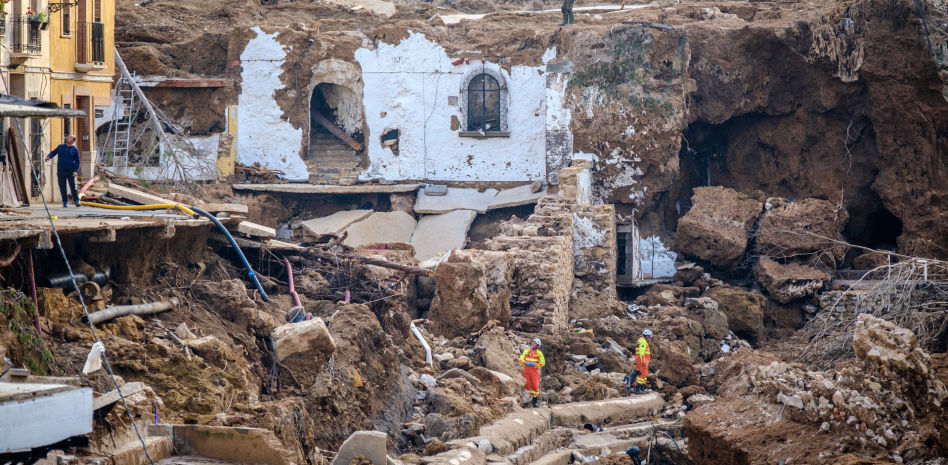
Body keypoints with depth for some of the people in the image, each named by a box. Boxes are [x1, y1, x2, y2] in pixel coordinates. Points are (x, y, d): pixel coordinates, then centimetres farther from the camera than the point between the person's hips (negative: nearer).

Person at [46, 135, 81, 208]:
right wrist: (48, 157, -9)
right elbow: (53, 152, 13)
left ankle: (76, 201, 7)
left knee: (73, 187, -4)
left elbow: (77, 162, 3)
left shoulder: (75, 149, 4)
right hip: (61, 171, 3)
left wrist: (76, 171, -9)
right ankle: (65, 202, 11)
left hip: (70, 171, -3)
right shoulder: (61, 147, 13)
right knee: (62, 187, 3)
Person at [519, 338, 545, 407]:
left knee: (535, 386, -6)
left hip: (534, 371, -2)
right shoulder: (526, 351, 10)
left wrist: (534, 364, -15)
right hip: (526, 370, 2)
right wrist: (525, 363, -13)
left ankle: (535, 402, 1)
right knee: (527, 385, 0)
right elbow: (521, 359, 7)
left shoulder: (539, 353, 2)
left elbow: (543, 362, -1)